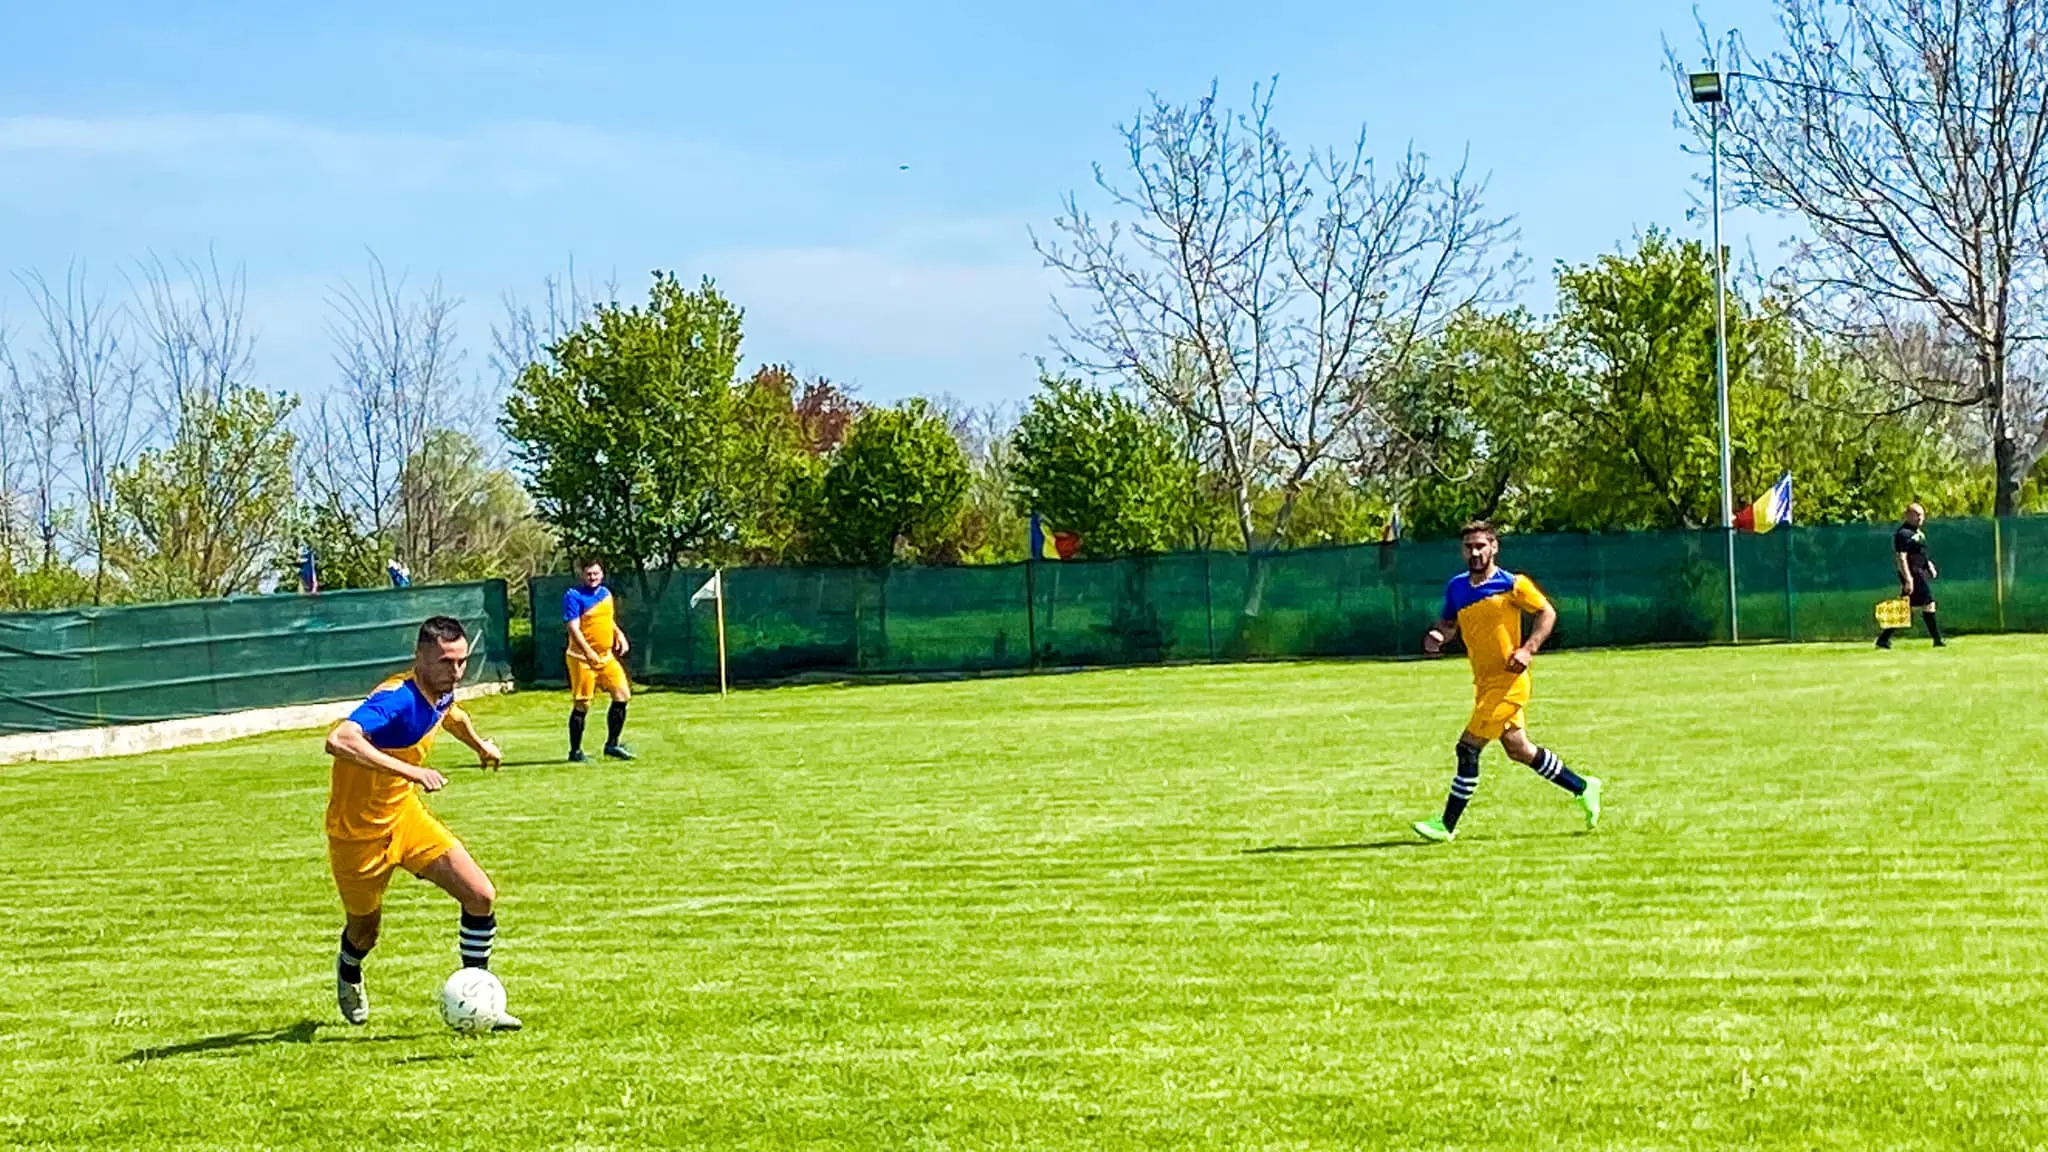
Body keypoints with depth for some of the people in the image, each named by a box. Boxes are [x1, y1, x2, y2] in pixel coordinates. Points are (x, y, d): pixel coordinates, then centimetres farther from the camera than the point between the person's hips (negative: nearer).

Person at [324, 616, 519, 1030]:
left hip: (404, 814, 7)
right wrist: (409, 770, -52)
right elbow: (339, 740, -49)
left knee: (481, 897, -8)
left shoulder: (441, 693, -5)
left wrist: (480, 745, 40)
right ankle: (349, 975, 52)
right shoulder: (396, 699, -31)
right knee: (365, 927, 15)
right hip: (358, 832, -6)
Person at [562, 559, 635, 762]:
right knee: (581, 705, -3)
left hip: (607, 656, 7)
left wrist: (619, 635, 8)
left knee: (622, 695, 2)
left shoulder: (606, 593, 13)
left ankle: (612, 744, 13)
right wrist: (588, 652, -26)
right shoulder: (573, 596, -9)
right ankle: (575, 752, 7)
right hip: (582, 659, -7)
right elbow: (573, 628, -16)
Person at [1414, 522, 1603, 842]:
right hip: (1484, 683, 8)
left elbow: (1547, 613, -5)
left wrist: (1528, 650, -18)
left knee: (1468, 748, -10)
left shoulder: (1512, 585, -11)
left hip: (1507, 681, -8)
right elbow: (1448, 623, 18)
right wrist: (1436, 637, -5)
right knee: (1520, 751, 16)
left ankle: (1446, 825, -3)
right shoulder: (1456, 587, 6)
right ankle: (1583, 788, 33)